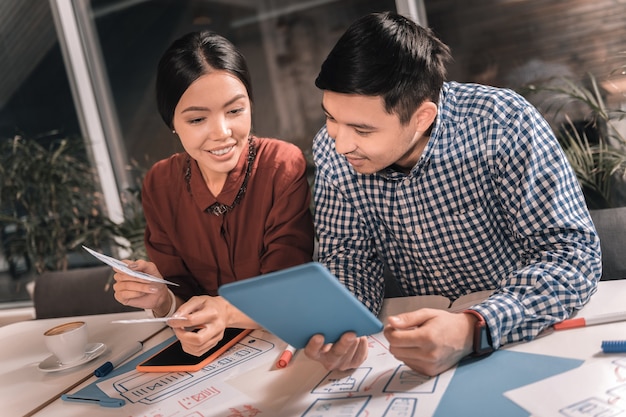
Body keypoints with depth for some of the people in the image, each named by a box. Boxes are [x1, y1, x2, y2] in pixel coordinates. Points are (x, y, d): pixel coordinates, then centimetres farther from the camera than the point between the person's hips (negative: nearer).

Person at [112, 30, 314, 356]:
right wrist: (162, 301, -23)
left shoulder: (285, 168, -14)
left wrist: (227, 311, -33)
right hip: (210, 352, 3)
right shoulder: (160, 185, -4)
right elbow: (182, 298, -1)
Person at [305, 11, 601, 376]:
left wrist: (475, 328, -37)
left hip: (526, 338, -2)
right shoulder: (331, 150, -10)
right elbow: (348, 257, -1)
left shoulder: (502, 124, -22)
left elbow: (572, 252, -22)